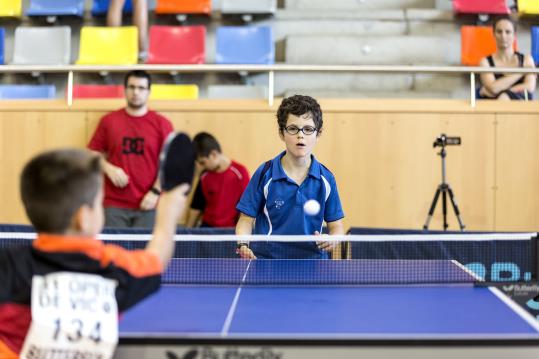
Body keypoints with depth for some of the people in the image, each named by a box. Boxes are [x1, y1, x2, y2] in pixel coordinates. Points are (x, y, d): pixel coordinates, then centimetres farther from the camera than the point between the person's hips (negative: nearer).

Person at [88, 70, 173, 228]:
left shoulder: (162, 124, 3)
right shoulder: (108, 121, 7)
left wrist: (155, 192, -7)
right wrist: (109, 169, -7)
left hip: (148, 204, -1)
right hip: (114, 205, 1)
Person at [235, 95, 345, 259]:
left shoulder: (326, 178, 1)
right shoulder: (265, 174, -5)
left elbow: (336, 226, 7)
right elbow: (246, 220, -1)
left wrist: (331, 241, -15)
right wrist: (243, 245, -20)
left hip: (312, 261, 2)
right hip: (267, 260, -2)